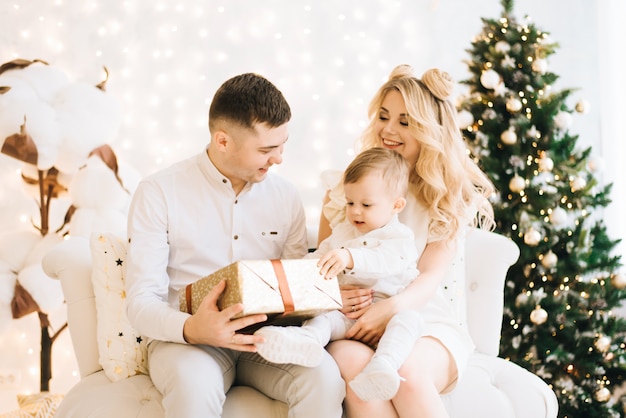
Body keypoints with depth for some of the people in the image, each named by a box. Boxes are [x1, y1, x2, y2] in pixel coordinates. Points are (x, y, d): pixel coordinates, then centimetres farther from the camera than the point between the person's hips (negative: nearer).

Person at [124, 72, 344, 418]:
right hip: (184, 338, -3)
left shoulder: (286, 198, 7)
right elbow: (142, 302, -10)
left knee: (324, 377, -28)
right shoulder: (159, 194, -6)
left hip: (266, 338, 4)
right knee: (196, 386, -38)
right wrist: (191, 329, -31)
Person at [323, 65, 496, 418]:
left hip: (430, 325, -1)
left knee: (406, 370, -37)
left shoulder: (453, 197, 6)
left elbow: (433, 276, -6)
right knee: (352, 363, -36)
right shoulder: (346, 187, 11)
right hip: (355, 325, 1)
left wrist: (391, 308, -27)